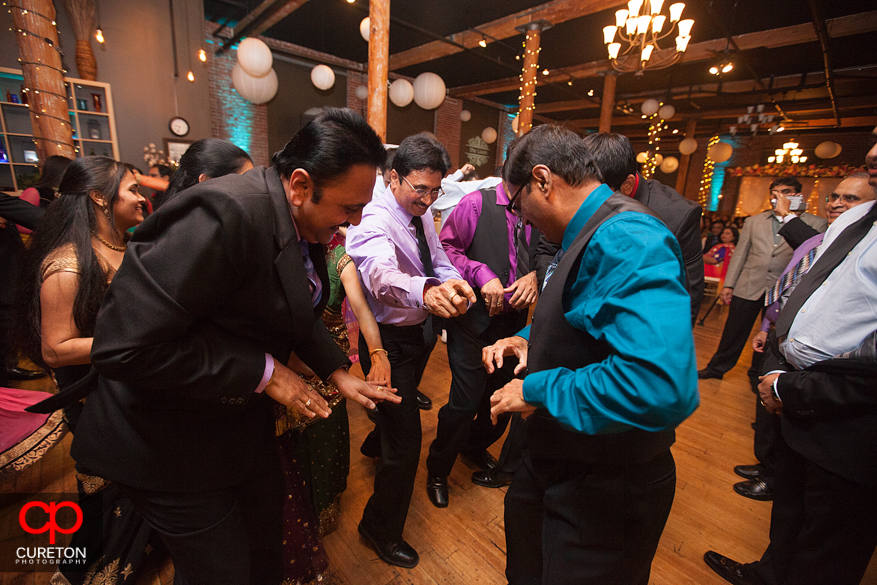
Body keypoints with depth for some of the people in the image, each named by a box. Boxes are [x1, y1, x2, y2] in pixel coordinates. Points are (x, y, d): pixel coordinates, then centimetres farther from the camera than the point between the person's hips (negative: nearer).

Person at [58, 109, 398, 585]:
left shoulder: (305, 222, -3)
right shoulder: (224, 213, -31)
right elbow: (123, 347, -31)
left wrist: (338, 372, 2)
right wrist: (264, 371, -26)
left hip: (242, 417, 7)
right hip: (171, 445, -7)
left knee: (267, 543, 25)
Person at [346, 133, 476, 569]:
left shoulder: (420, 216, 3)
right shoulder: (375, 221, -25)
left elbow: (440, 264, 1)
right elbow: (381, 274, -47)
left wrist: (454, 287, -21)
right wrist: (426, 290, -67)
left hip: (414, 331, 9)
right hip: (386, 339, -9)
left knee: (404, 403, 32)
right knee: (406, 440, -1)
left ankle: (375, 445, 65)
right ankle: (381, 529, 25)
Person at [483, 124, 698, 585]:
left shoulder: (627, 240, -29)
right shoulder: (594, 234, 3)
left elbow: (661, 386, -42)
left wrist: (538, 391, -29)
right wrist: (530, 340, 0)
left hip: (606, 491, -8)